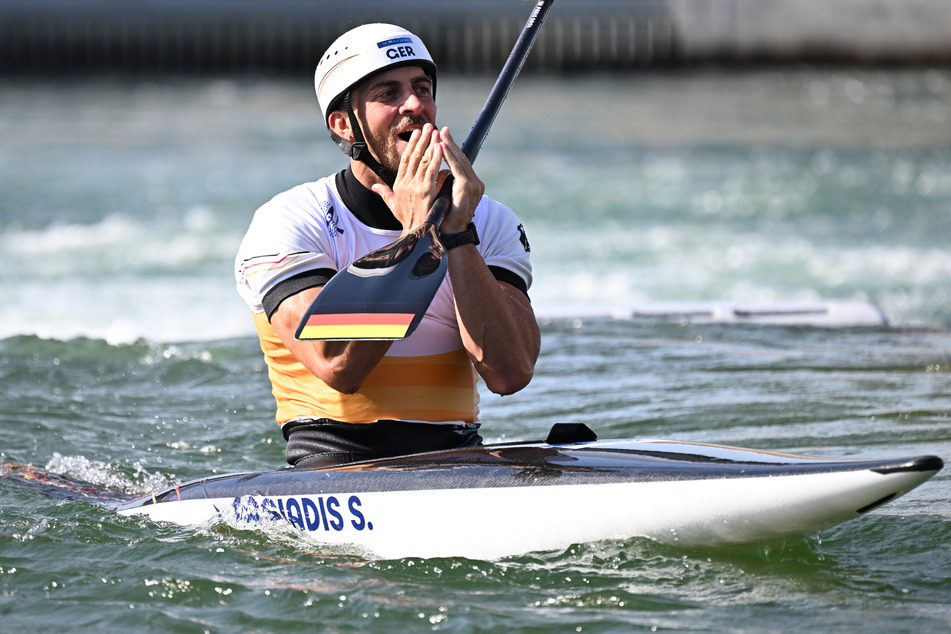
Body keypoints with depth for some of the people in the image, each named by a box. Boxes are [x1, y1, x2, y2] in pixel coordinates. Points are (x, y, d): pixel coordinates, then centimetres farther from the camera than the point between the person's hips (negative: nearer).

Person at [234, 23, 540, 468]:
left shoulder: (490, 223, 8)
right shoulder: (288, 223, -3)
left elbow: (510, 373, -8)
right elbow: (338, 368, -19)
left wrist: (456, 235, -14)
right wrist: (413, 236, -17)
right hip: (331, 463, -3)